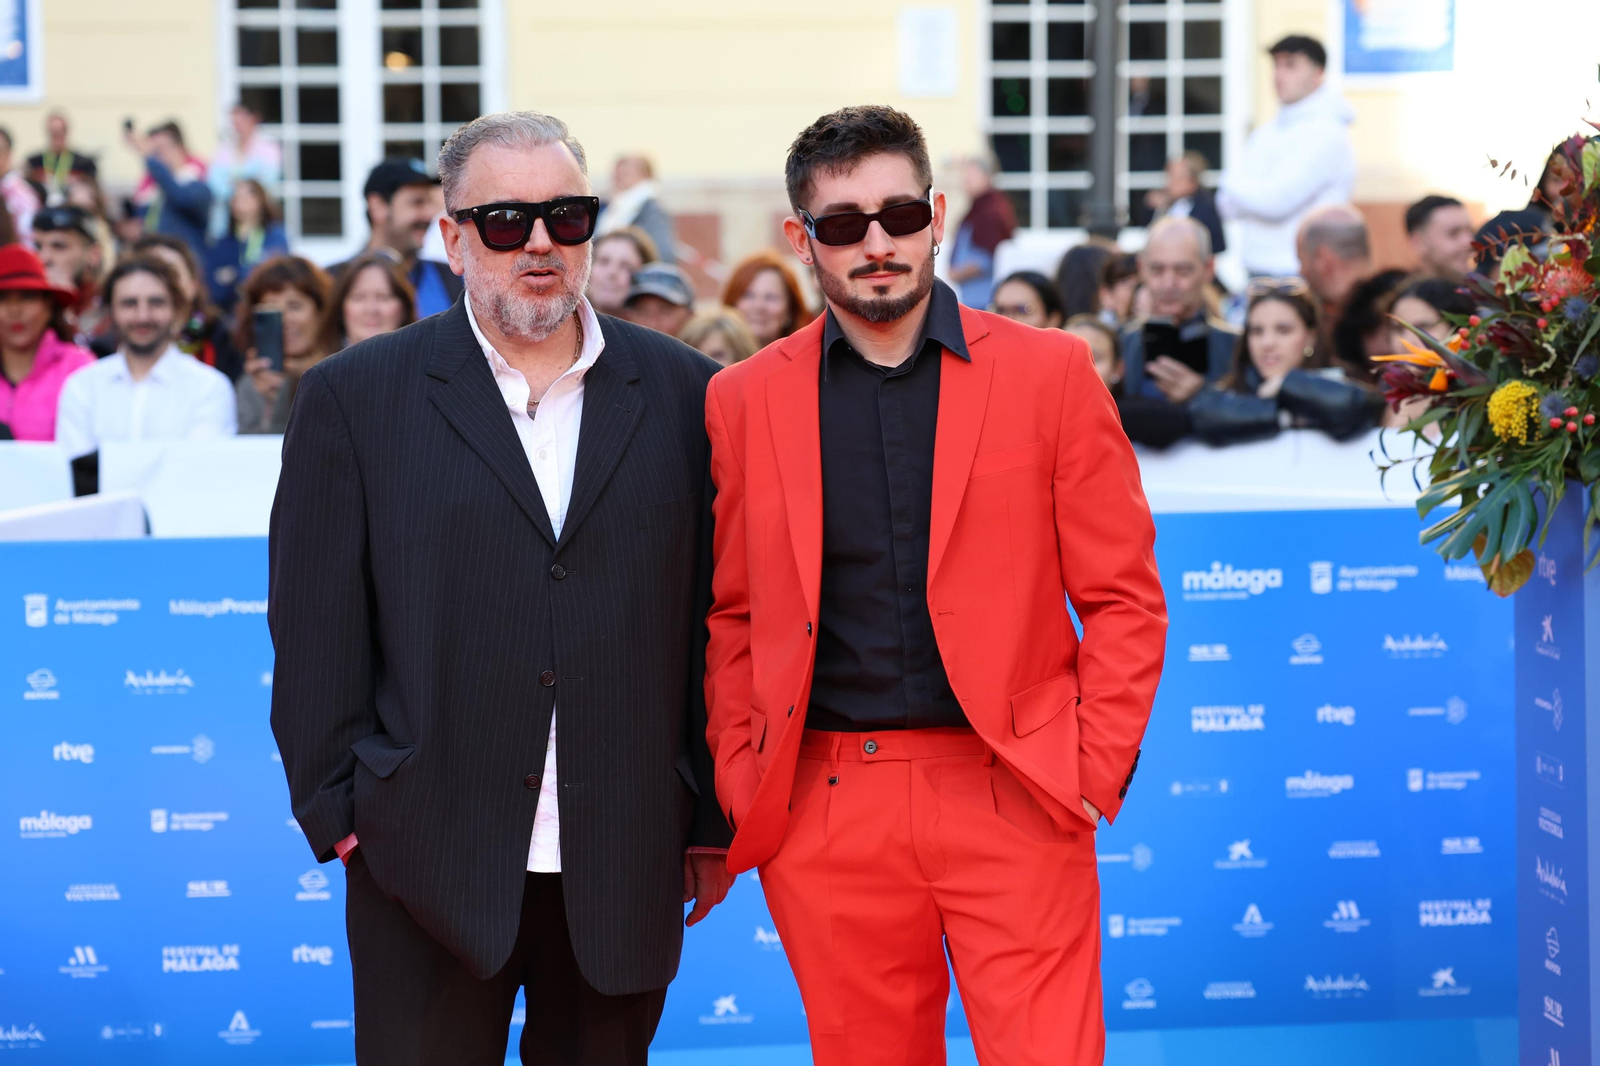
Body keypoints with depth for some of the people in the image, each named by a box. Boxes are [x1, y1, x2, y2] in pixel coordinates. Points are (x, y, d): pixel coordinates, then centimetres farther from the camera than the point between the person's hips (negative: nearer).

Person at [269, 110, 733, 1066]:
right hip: (429, 861, -1)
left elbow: (717, 617, 7)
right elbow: (316, 626, 2)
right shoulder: (356, 396, 3)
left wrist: (716, 818, 5)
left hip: (622, 868, 2)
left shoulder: (683, 394, 7)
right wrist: (336, 812, -3)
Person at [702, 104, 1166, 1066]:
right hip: (824, 813, 2)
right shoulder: (744, 401, 8)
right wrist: (741, 785, 3)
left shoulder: (1049, 372, 4)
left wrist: (1094, 771, -3)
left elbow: (1123, 597, 4)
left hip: (1013, 802, -1)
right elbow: (731, 616, 13)